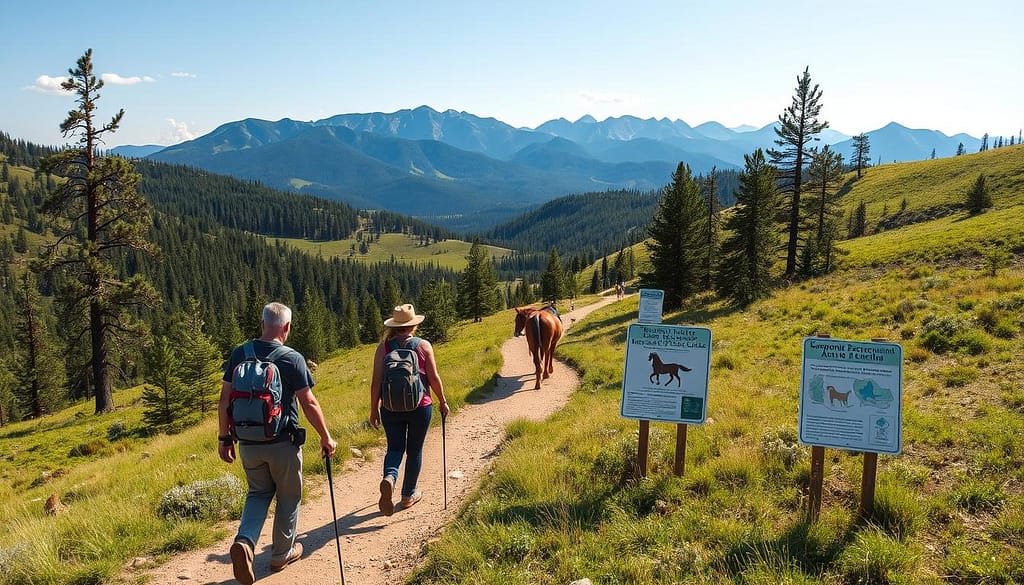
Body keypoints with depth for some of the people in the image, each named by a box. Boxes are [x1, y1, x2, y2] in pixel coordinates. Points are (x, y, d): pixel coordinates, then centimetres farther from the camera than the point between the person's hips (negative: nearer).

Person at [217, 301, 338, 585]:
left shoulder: (239, 354, -3)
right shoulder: (292, 359, -14)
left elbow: (225, 399, 0)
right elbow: (309, 404, -15)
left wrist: (224, 437, 10)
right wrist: (326, 438, -4)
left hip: (248, 444, 4)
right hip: (283, 444, -3)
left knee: (259, 492, 23)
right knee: (288, 497, 17)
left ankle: (244, 541, -1)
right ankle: (282, 553, 31)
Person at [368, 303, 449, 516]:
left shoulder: (384, 347, -3)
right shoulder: (423, 345, -5)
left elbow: (376, 381, -4)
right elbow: (434, 378, -5)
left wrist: (374, 409, 6)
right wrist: (442, 402, 9)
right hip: (420, 407, -1)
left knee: (394, 448, 15)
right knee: (414, 450, 15)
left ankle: (389, 478, -15)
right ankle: (408, 495, 25)